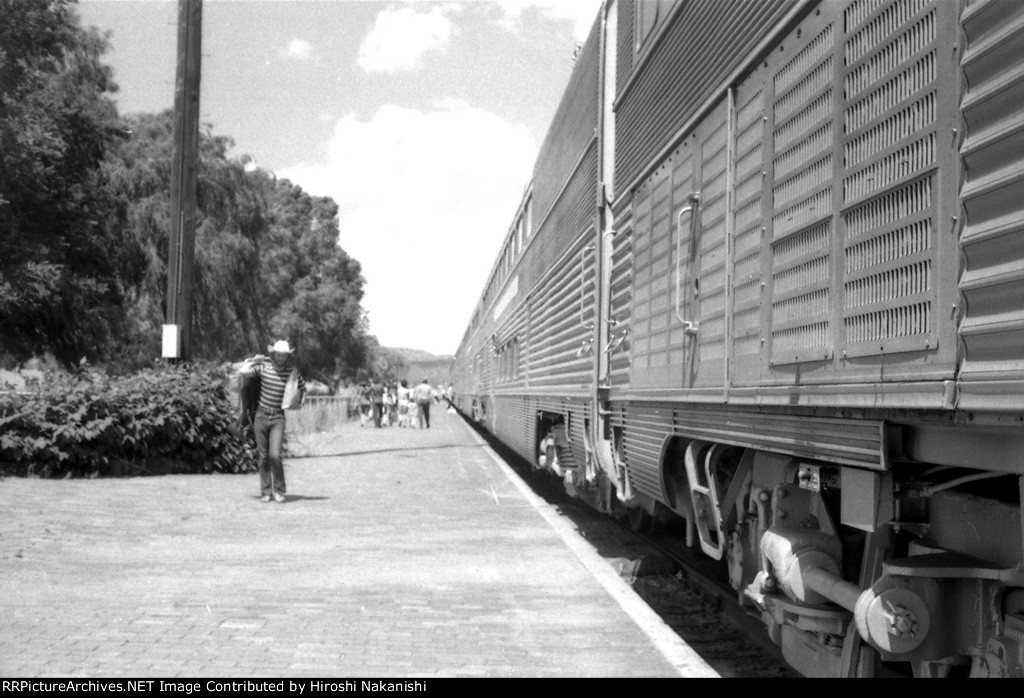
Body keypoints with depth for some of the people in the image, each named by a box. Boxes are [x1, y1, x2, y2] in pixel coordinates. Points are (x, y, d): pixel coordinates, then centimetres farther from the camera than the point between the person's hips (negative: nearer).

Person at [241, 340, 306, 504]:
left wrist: (300, 403, 8)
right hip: (261, 416, 1)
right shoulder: (264, 366, -5)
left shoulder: (292, 371, -1)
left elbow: (303, 386, 18)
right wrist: (254, 361, -9)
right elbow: (243, 372, -21)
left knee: (275, 455, -14)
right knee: (263, 457, 4)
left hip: (278, 418, -1)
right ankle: (266, 492, 12)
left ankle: (279, 490, 1)